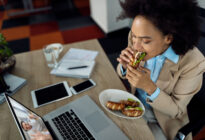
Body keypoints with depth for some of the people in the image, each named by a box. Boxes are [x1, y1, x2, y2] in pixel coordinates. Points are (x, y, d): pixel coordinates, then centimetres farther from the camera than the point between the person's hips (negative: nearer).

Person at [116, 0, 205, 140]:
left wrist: (150, 87, -36)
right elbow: (124, 73, -2)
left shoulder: (192, 62, -29)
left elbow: (176, 110, -18)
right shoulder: (135, 38, -18)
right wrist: (125, 66, -27)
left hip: (162, 122, -2)